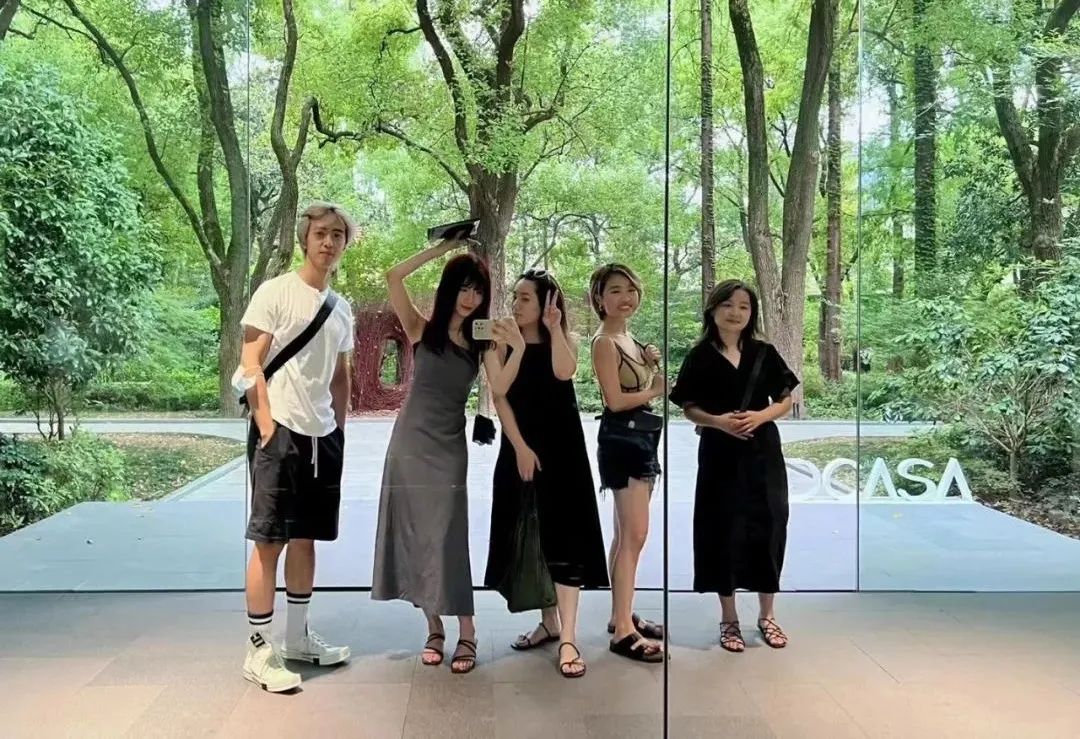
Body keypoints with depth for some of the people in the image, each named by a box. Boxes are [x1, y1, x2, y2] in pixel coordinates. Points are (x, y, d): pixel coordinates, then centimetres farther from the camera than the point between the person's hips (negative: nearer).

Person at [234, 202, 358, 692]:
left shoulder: (341, 309, 14)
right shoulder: (275, 292, -5)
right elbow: (250, 365, -9)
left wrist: (339, 428, 14)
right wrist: (267, 427, -15)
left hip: (323, 436, 6)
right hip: (280, 432, -6)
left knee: (306, 538, 13)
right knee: (270, 540, -3)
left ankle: (298, 638, 25)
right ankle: (258, 651, 4)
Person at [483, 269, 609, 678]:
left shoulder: (563, 339, 3)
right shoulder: (505, 343, 5)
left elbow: (564, 372, -19)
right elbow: (500, 398, -5)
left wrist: (554, 329, -19)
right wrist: (520, 448, -14)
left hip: (561, 447, -2)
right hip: (519, 448, 2)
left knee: (563, 535, -8)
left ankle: (568, 638, -9)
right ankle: (549, 622, 22)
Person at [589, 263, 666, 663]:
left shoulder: (631, 339, 16)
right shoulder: (604, 342, -11)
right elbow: (616, 399, -19)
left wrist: (654, 368, 0)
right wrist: (657, 389, -6)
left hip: (641, 438, 9)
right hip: (621, 439, -9)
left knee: (625, 535, 13)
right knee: (635, 534, -13)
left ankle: (621, 615, 22)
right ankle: (623, 631, -10)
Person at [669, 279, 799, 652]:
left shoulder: (764, 353, 4)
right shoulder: (700, 357, -1)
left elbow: (785, 400, 6)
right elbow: (689, 408, 1)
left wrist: (761, 416, -12)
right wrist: (716, 421, -18)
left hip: (762, 452, 2)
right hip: (720, 454, -1)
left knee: (767, 528, 4)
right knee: (723, 531, 3)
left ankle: (767, 615, 21)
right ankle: (728, 619, 17)